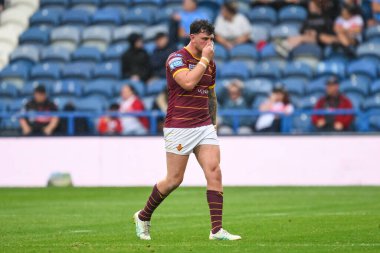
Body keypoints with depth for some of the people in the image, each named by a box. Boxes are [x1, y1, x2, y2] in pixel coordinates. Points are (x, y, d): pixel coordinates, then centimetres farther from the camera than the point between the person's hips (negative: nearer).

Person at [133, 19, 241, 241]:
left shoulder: (211, 63, 13)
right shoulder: (177, 58, -8)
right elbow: (188, 83, -25)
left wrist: (213, 121, 26)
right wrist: (204, 59, -16)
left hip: (204, 127, 6)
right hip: (179, 128, -6)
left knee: (215, 173, -9)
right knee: (174, 180, -1)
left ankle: (217, 230, -10)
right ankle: (143, 217, 22)